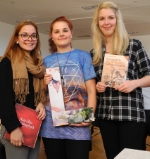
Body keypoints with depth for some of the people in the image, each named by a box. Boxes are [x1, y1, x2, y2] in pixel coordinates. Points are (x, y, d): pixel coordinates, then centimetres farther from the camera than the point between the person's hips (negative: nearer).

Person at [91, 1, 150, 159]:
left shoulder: (134, 45, -2)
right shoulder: (94, 53, 9)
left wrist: (134, 83, -18)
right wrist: (97, 86, -3)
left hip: (131, 114, -4)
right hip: (105, 115, 4)